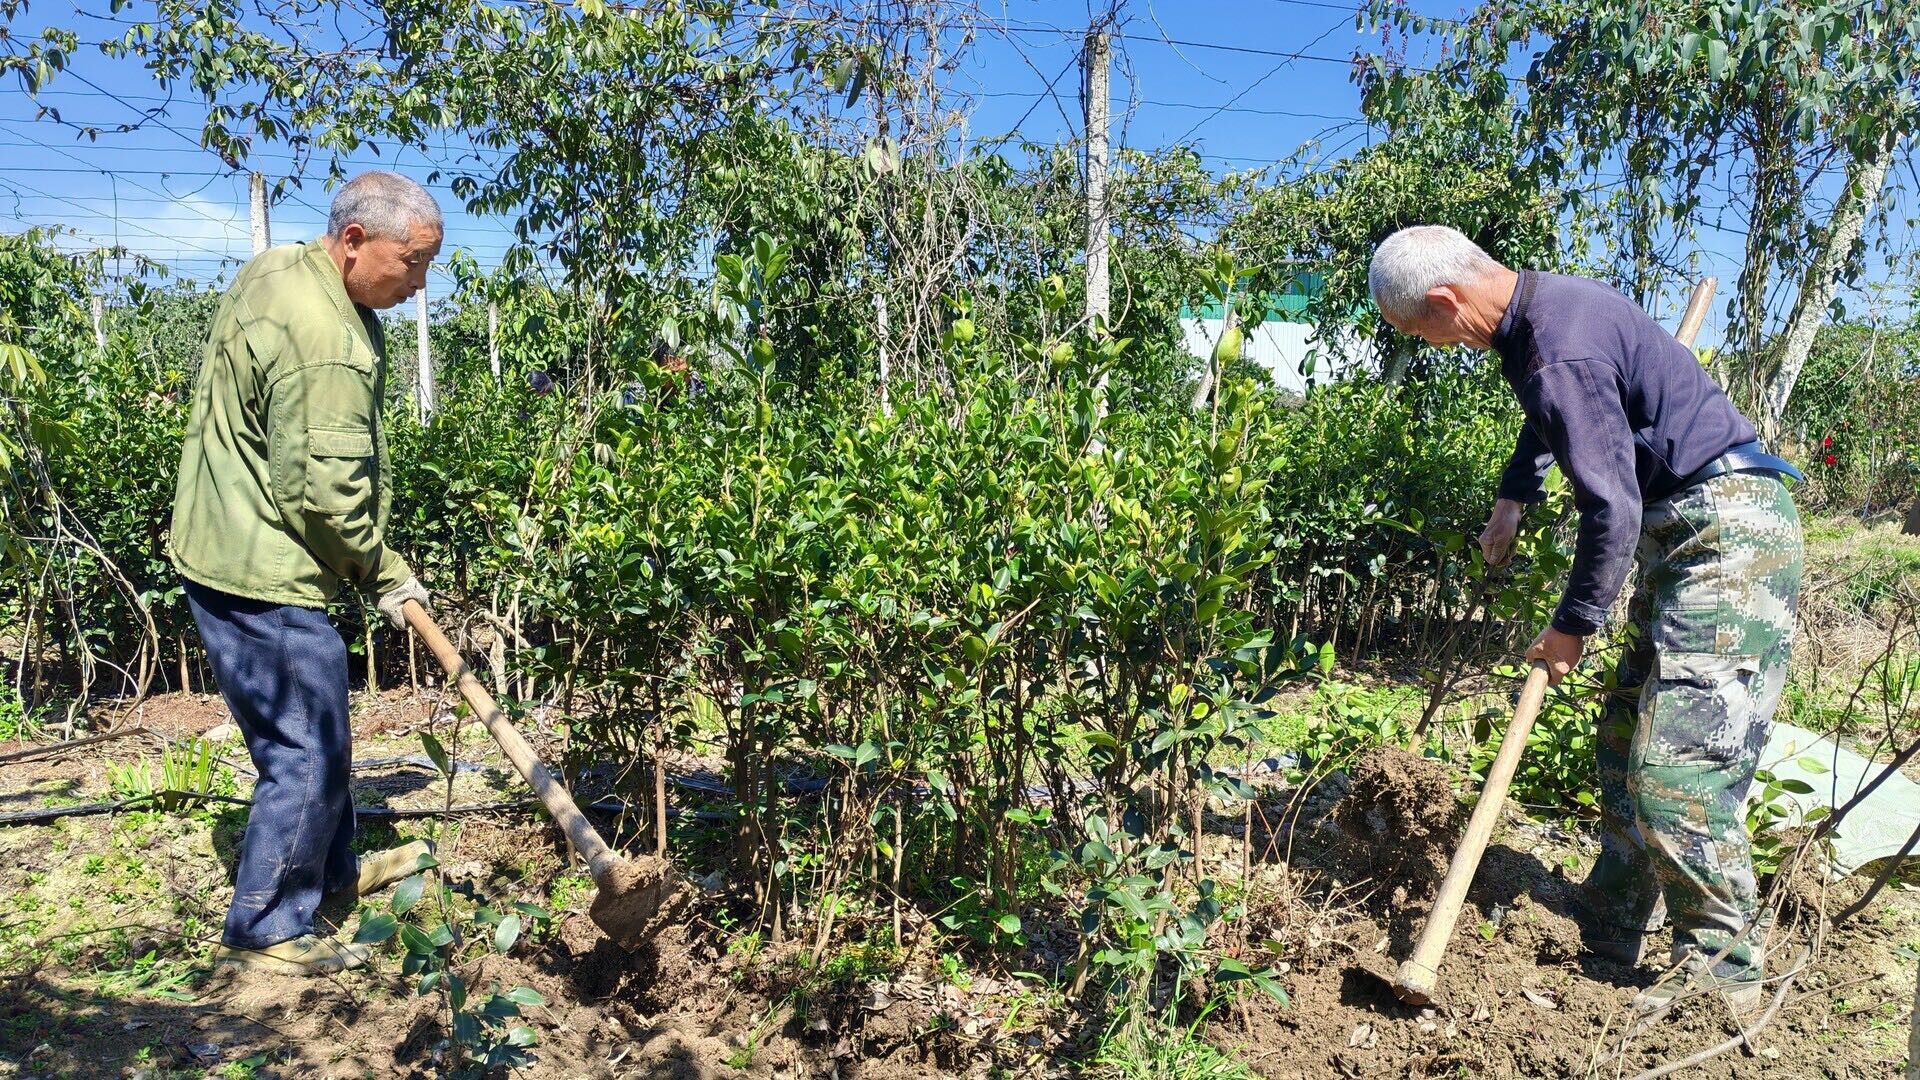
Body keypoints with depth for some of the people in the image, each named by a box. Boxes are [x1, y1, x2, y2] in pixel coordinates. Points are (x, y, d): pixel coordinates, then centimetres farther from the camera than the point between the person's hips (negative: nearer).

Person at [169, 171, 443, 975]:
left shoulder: (275, 269, 8)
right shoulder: (323, 342, -25)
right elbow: (323, 492, -24)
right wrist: (384, 573, -7)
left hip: (227, 551, 11)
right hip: (263, 575, -11)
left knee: (314, 734, 22)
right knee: (307, 751, -1)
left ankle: (333, 869, 39)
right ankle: (265, 931, 13)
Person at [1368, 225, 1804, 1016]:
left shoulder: (1559, 355, -24)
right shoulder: (1544, 302, 8)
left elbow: (1612, 508, -22)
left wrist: (1574, 624, -11)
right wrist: (1514, 495, 28)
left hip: (1728, 532, -11)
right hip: (1686, 534, 11)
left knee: (1675, 765, -13)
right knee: (1628, 739, 15)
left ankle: (1723, 967, 1)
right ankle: (1611, 929, 27)